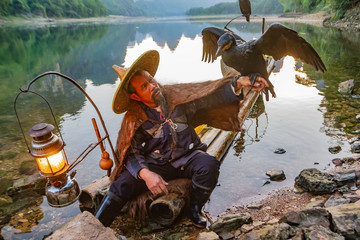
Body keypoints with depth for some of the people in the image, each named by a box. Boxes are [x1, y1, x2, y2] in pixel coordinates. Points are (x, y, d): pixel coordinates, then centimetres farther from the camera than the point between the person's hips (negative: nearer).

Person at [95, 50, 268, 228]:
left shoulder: (176, 95, -3)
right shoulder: (134, 119, -6)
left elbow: (210, 93, -7)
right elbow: (131, 153, -10)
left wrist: (239, 81, -23)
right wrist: (145, 173, -30)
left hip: (187, 157, 1)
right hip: (156, 165, 0)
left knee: (209, 165, -30)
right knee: (122, 185, -20)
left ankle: (195, 209, -4)